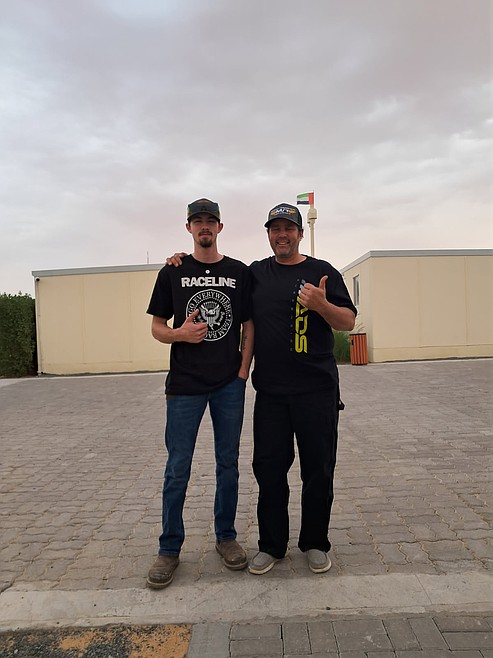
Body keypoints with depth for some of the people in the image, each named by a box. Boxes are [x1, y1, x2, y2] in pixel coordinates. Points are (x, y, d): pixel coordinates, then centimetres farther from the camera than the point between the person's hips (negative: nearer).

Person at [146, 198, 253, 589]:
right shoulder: (172, 273, 6)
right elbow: (157, 327, 7)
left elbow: (249, 325, 7)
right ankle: (170, 549, 20)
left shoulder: (239, 272, 7)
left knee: (228, 464, 11)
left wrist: (243, 371, -3)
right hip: (185, 384, -1)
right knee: (178, 469, 4)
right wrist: (179, 333, -15)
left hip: (229, 384, 1)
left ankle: (226, 537, 29)